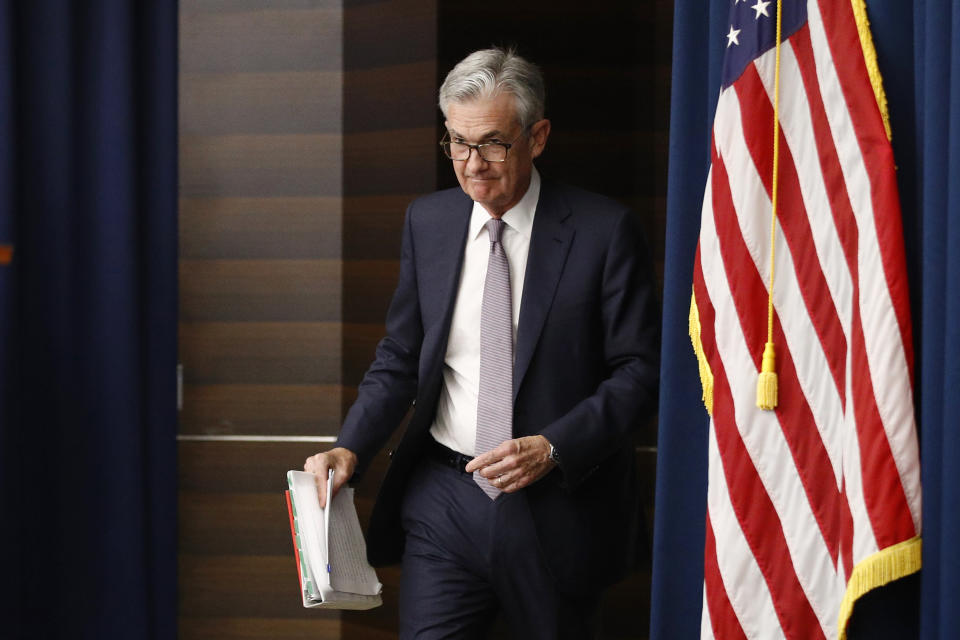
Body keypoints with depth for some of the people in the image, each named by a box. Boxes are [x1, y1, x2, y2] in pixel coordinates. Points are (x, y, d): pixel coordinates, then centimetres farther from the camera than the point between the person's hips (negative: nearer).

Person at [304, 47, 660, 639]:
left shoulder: (603, 230, -7)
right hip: (444, 502, 3)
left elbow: (640, 368, -7)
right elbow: (400, 359, 12)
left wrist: (553, 448, -19)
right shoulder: (427, 222, 6)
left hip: (557, 509, -2)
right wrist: (350, 449, -4)